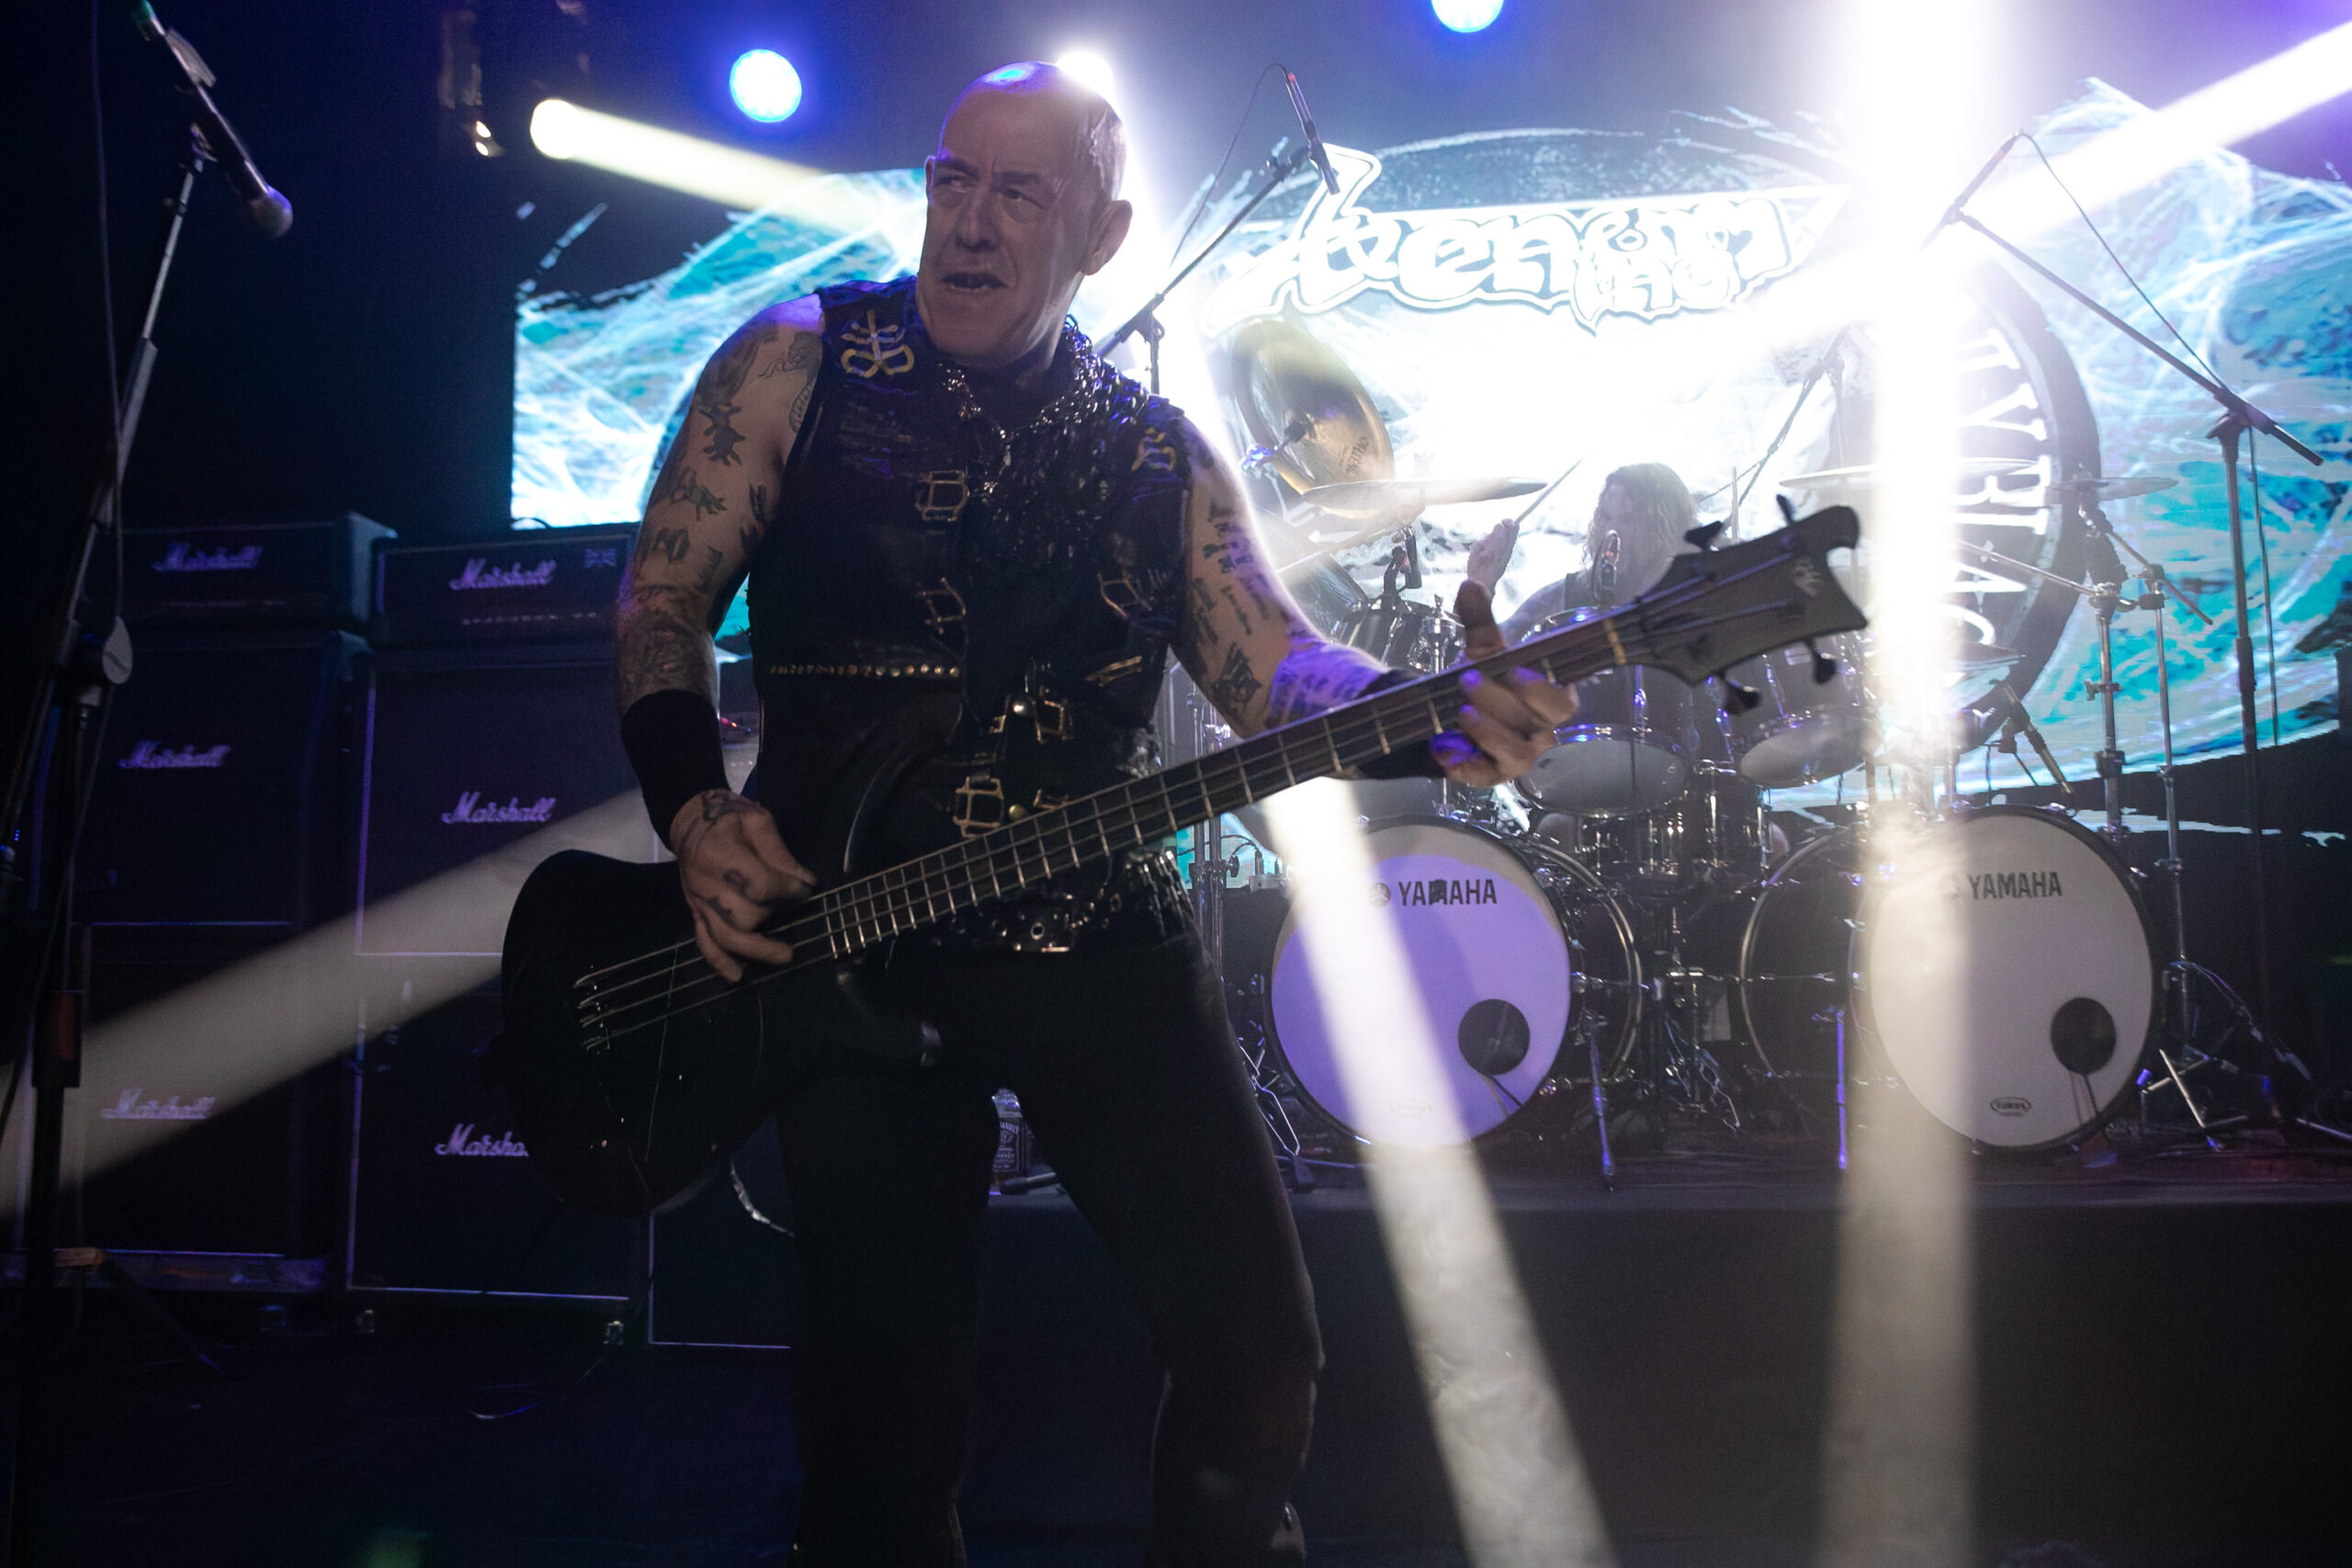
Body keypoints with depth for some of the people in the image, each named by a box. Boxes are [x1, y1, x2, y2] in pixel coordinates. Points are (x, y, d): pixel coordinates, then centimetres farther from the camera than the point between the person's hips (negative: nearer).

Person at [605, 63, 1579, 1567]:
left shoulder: (1164, 453, 10)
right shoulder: (802, 361, 4)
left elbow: (1274, 665, -2)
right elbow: (662, 606, 2)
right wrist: (697, 812, -16)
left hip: (1107, 937, 3)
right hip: (848, 943, -2)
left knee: (1261, 1355, 5)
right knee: (886, 1402, 2)